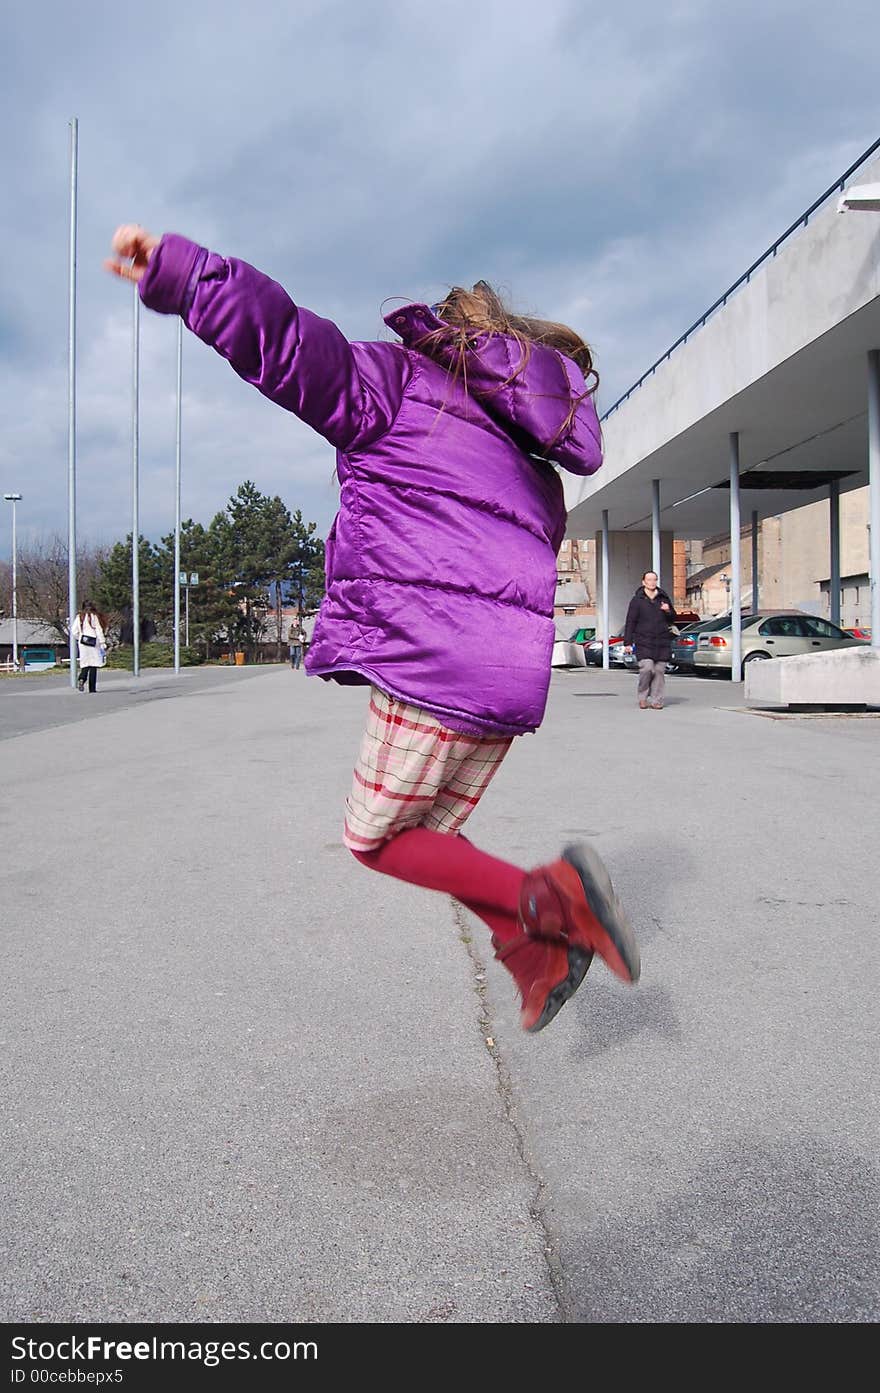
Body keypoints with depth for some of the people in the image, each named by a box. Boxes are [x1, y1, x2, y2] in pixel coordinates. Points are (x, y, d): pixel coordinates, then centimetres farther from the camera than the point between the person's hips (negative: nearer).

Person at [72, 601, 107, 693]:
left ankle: (81, 678, -21)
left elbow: (74, 632, 4)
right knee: (93, 665, 0)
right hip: (93, 644, -3)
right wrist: (103, 643, -4)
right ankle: (92, 689, -2)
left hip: (82, 644, 3)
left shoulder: (79, 617, 6)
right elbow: (99, 631, -6)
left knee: (85, 665, 10)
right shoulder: (94, 616, -3)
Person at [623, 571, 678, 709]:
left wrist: (668, 611, -5)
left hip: (662, 642, 4)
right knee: (647, 669, -16)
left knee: (659, 671, 1)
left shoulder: (664, 598, 12)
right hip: (643, 642, -3)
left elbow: (672, 620, 19)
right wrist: (627, 643, -6)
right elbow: (630, 622, -1)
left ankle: (656, 700, 7)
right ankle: (643, 697, 4)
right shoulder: (637, 600, 1)